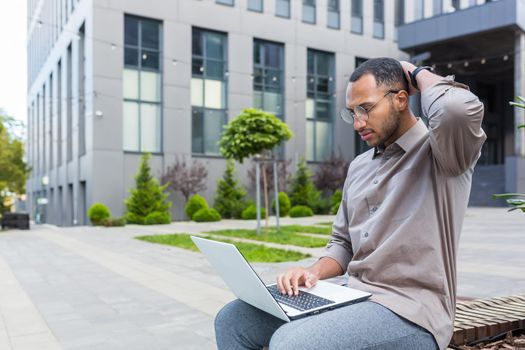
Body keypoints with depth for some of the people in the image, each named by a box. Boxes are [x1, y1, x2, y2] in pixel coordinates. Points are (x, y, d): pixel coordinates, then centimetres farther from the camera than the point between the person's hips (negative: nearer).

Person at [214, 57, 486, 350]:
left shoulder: (439, 152, -6)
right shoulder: (359, 166, 16)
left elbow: (459, 108, -31)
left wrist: (417, 73, -9)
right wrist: (315, 272, -2)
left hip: (409, 312, -7)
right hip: (352, 296, 7)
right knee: (233, 320, -1)